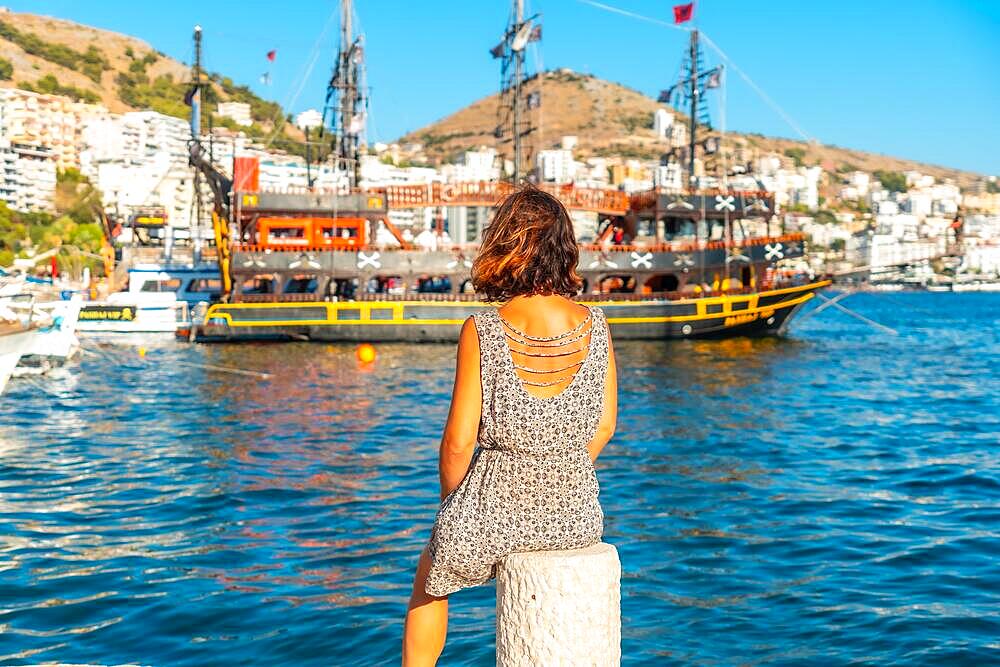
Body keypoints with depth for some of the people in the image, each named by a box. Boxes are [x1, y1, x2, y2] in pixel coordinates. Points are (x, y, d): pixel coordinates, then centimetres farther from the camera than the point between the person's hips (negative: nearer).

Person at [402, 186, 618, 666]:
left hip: (494, 510, -3)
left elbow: (459, 442, -12)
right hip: (577, 514, 3)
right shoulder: (595, 324, -6)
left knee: (430, 578, 30)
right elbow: (604, 428, 3)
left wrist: (451, 502, 6)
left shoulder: (482, 330, -16)